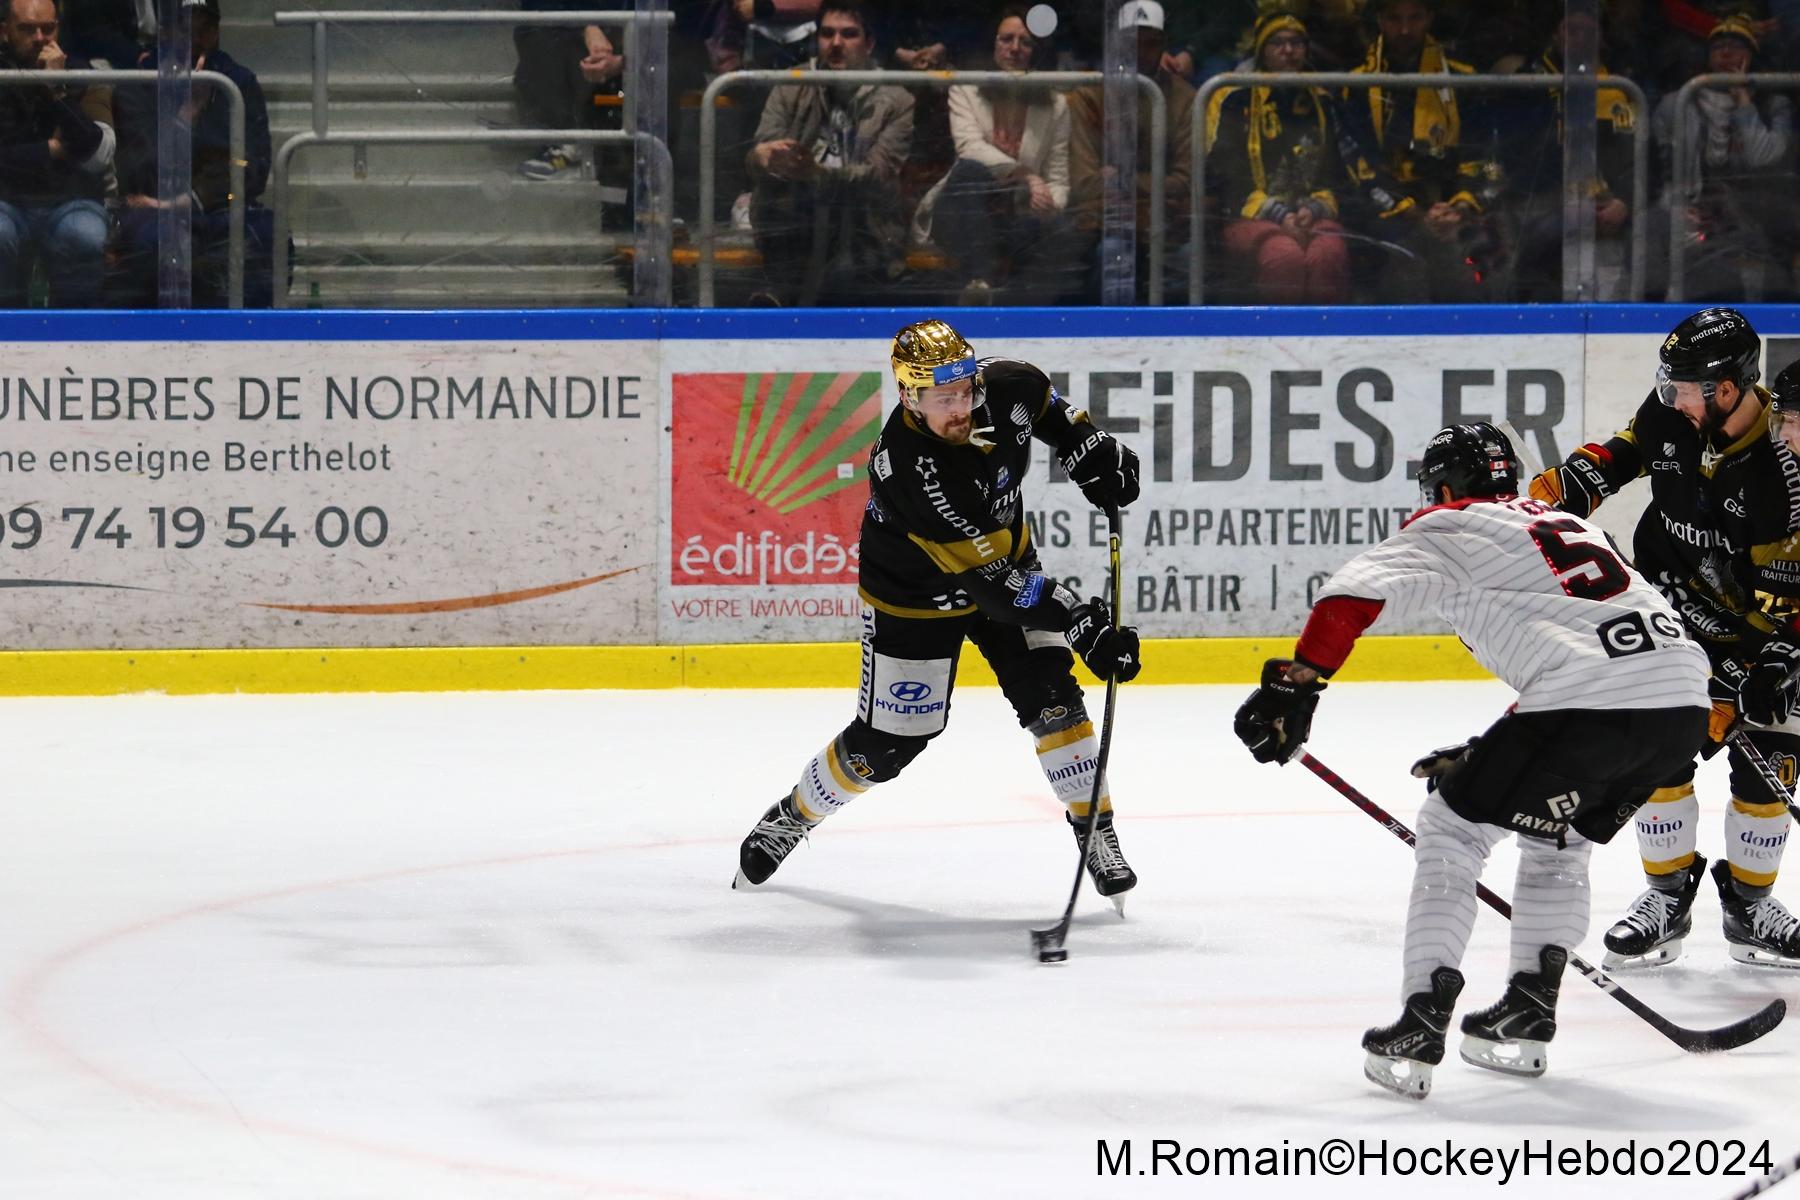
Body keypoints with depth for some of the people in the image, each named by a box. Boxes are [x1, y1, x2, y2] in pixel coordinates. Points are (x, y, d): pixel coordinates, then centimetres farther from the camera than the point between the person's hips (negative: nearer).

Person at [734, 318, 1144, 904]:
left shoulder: (1004, 388, -24)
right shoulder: (910, 466, -40)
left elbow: (1046, 405, 6)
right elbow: (991, 579, -40)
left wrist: (1091, 449, -11)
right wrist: (1083, 624, -42)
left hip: (1007, 556, 5)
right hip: (915, 599, -5)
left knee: (1050, 693, -11)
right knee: (886, 743, 4)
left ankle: (1097, 834, 0)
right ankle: (792, 815, 31)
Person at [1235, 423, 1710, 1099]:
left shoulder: (1447, 530, 10)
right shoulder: (1564, 524, 34)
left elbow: (1356, 594, -7)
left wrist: (1294, 687, -6)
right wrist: (1484, 756, 36)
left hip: (1594, 702, -7)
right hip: (1684, 706, 7)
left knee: (1452, 826, 7)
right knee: (1557, 837, 30)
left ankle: (1421, 1027, -1)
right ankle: (1527, 1018, 26)